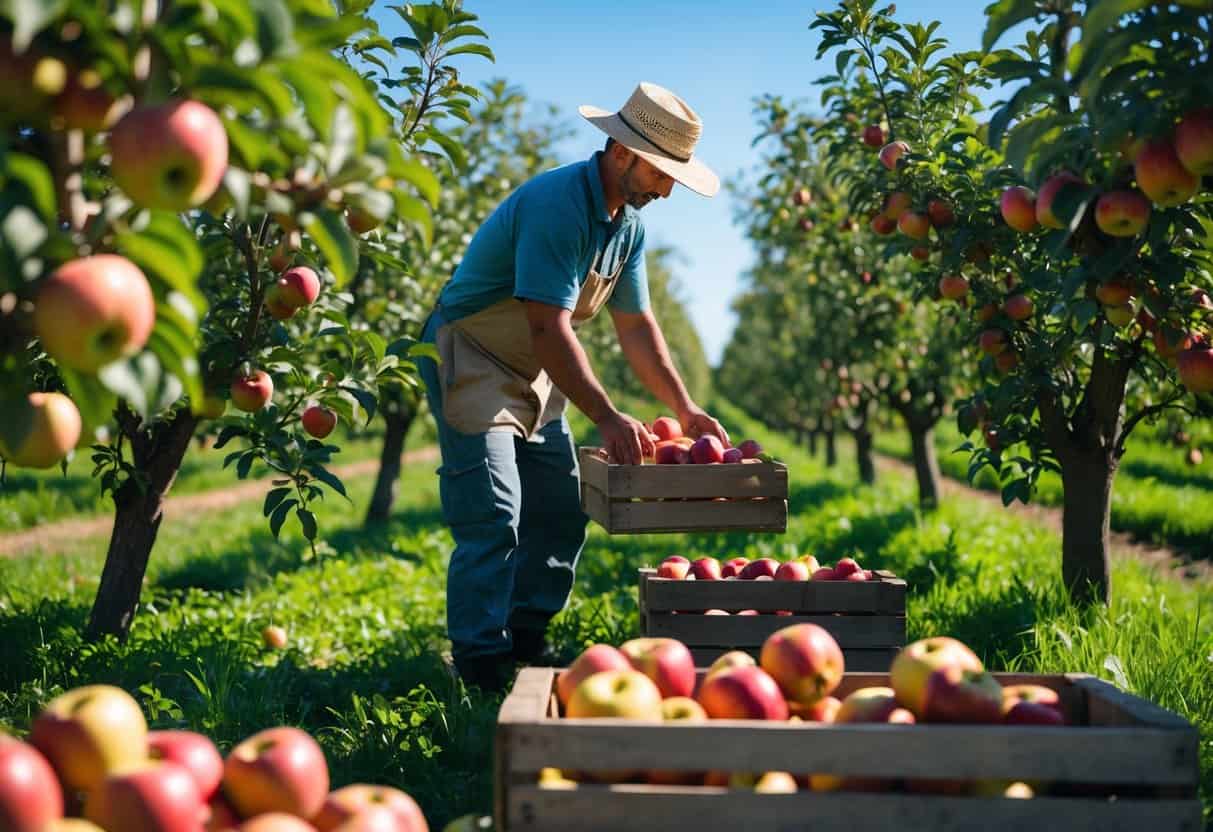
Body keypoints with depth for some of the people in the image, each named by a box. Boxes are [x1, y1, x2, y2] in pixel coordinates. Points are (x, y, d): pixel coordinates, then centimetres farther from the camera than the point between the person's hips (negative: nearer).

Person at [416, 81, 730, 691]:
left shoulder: (627, 223, 3)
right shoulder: (557, 204, -26)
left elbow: (635, 324, 10)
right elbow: (549, 329, -32)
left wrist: (685, 409, 4)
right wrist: (607, 418, -33)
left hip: (535, 371, 9)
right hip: (471, 361, -9)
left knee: (560, 515, 9)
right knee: (494, 521, -14)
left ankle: (527, 643, 21)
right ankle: (482, 666, -5)